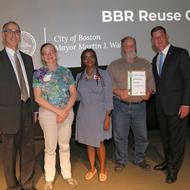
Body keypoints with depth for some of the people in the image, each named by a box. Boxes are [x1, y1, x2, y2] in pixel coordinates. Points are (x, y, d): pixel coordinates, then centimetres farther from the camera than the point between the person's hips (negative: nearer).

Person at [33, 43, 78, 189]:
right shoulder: (38, 74, -3)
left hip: (67, 111, 2)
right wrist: (58, 110, -15)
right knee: (50, 147, 6)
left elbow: (74, 93, 1)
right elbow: (38, 98, -9)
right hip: (48, 112, -2)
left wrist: (65, 111, -13)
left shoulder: (66, 72, 4)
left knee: (65, 145, 13)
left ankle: (67, 174, 28)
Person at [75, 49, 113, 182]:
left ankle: (102, 169, 28)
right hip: (84, 114, 3)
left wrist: (107, 117, -13)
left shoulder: (103, 74, -7)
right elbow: (78, 96, 10)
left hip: (99, 113, -3)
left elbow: (108, 97, -8)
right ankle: (92, 168, 33)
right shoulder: (79, 77, 4)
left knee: (99, 143, 6)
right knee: (88, 143, 13)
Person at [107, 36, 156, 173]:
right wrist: (118, 91, -17)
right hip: (121, 106, -1)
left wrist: (149, 91, -12)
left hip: (139, 105, 2)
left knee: (141, 135, 11)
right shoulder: (114, 65, 5)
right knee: (120, 136, 7)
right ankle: (121, 160, 25)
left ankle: (140, 159, 32)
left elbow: (151, 81, 8)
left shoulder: (145, 64, 10)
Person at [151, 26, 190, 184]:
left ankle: (173, 169, 19)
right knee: (165, 136, 17)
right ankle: (168, 161, 36)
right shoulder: (155, 59, 13)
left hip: (177, 105, -6)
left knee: (177, 138, 5)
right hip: (161, 106, 6)